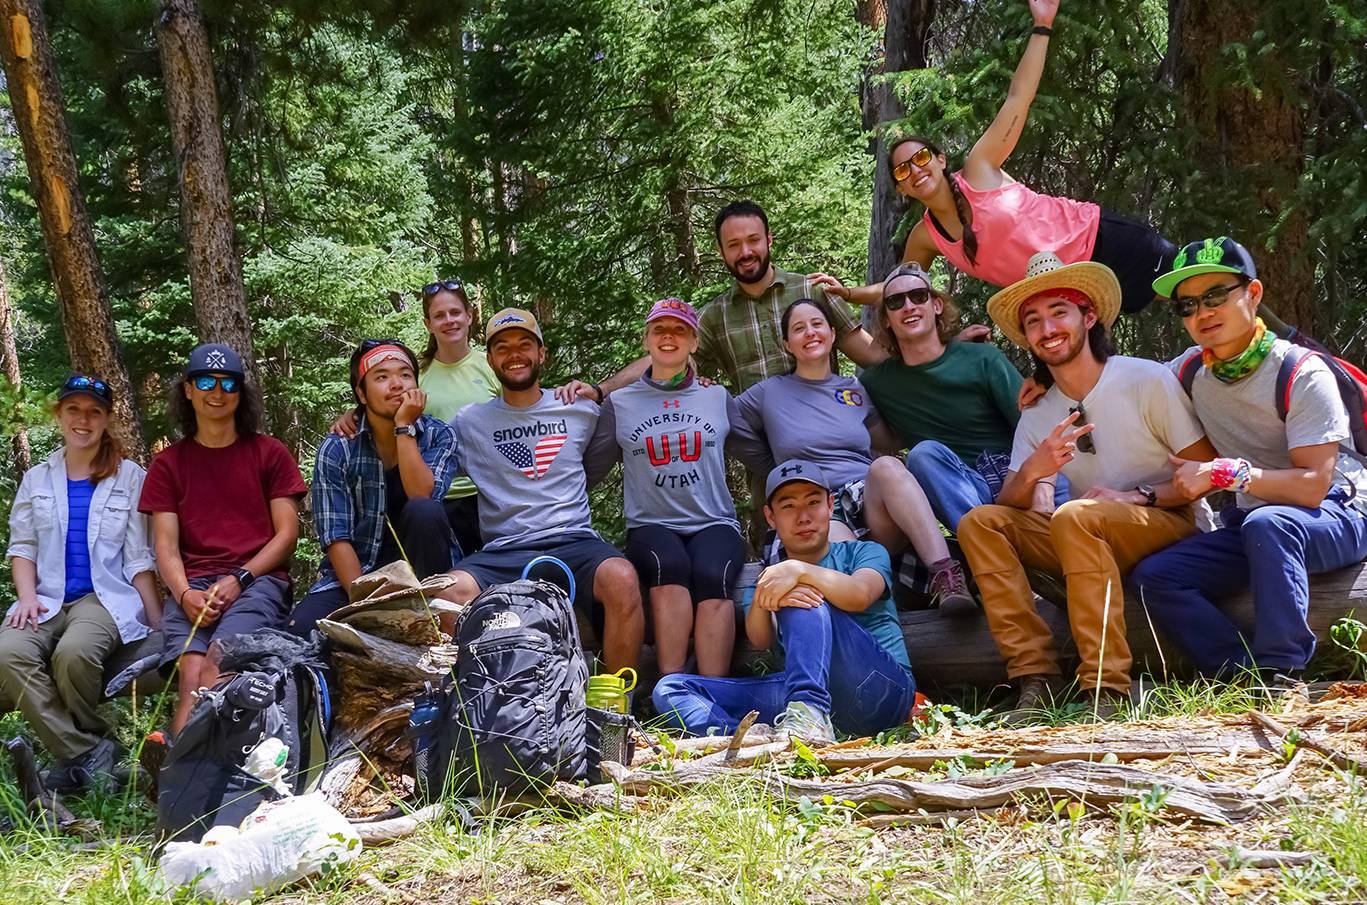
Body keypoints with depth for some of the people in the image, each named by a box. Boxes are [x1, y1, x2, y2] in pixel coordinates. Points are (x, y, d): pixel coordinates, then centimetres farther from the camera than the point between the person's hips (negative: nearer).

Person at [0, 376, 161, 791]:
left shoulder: (130, 477, 8)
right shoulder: (37, 479, 17)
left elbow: (139, 559, 6)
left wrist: (158, 624, -2)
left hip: (106, 597, -3)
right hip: (48, 600, 3)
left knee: (74, 652, -36)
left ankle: (84, 746, -9)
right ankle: (86, 753, -23)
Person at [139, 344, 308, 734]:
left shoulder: (269, 453, 16)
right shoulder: (168, 463, 19)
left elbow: (287, 534, 8)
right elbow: (166, 545, 10)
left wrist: (238, 578, -9)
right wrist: (185, 594, -11)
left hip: (258, 580, -1)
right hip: (192, 585, 2)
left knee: (219, 663, -32)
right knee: (192, 671, -28)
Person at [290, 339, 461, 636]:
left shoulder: (439, 436, -2)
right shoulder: (336, 450, -4)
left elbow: (421, 497, -20)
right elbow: (336, 537, -10)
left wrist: (404, 428, -20)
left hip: (418, 566, 1)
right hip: (356, 568, 0)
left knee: (423, 511, -31)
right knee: (302, 626, -28)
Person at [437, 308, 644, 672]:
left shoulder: (581, 411, 17)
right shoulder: (470, 422, 16)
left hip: (574, 541, 0)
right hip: (503, 551, 0)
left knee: (621, 579, -34)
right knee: (452, 591, -32)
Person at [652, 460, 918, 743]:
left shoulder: (864, 552, 15)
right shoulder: (763, 578, 22)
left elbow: (860, 595, -12)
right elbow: (760, 640, -2)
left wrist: (798, 570, -27)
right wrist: (763, 599, -25)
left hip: (883, 686, -3)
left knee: (804, 604, -25)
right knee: (670, 688, -11)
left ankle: (810, 717, -45)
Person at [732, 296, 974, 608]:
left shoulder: (855, 389, 23)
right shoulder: (770, 392, 16)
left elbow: (892, 441, 31)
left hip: (873, 499, 2)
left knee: (886, 466, -36)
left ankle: (945, 573, -47)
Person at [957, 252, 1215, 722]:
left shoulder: (1147, 380, -8)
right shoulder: (1036, 415, 7)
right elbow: (1008, 506, 0)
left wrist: (1139, 496, -20)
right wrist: (1030, 474, -21)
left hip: (1168, 525, -6)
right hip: (1090, 543, 6)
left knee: (1074, 516, -34)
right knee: (979, 522, -12)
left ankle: (1108, 688, -32)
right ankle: (1036, 677, -20)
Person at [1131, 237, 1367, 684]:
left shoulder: (1302, 375, -16)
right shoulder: (1192, 371, 3)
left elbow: (1313, 485, -22)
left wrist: (1224, 473, -28)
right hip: (1251, 522, 6)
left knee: (1267, 523, -40)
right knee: (1153, 577, -16)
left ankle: (1280, 674, -33)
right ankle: (1245, 674, -25)